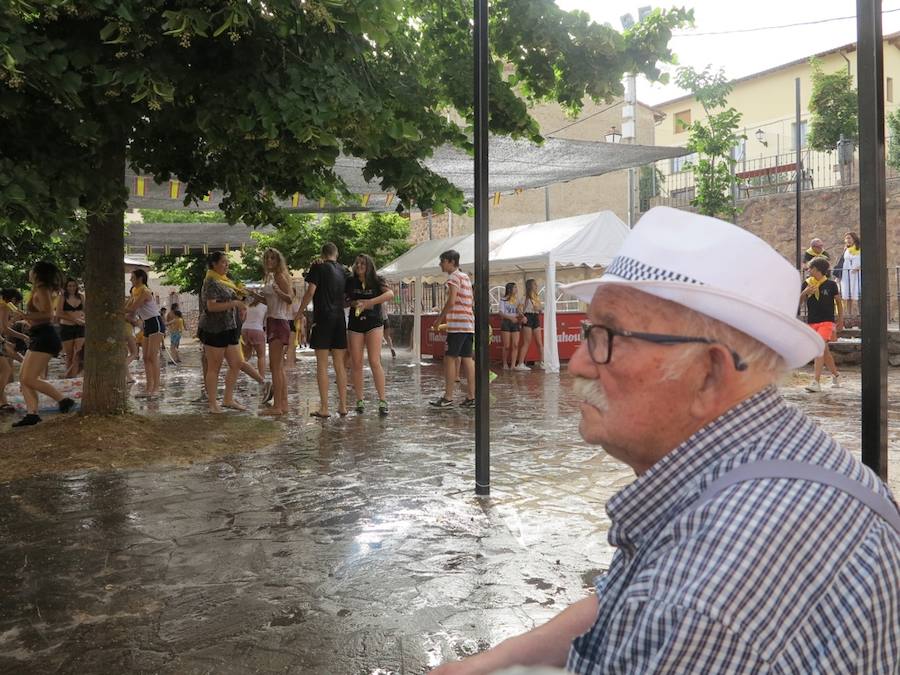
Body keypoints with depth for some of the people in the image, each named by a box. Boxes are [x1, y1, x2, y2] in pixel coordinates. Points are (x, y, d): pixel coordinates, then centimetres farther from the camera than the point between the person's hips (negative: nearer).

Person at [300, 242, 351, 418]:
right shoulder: (344, 270, 11)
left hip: (322, 317, -5)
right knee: (339, 364, 9)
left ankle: (324, 408, -5)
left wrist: (299, 312, -2)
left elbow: (310, 292, -11)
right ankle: (343, 406, 11)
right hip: (339, 318, 5)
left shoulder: (318, 267, -4)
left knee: (322, 364, -3)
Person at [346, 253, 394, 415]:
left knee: (374, 362, -13)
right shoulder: (350, 282, 5)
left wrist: (369, 302, -27)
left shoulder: (377, 281, -3)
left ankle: (383, 401, -10)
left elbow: (390, 293, -20)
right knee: (356, 363, 2)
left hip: (374, 324, -3)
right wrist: (351, 303, -12)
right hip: (354, 325, 3)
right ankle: (360, 400, 12)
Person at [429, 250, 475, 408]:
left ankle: (448, 397, -6)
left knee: (450, 359, -6)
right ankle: (471, 397, 6)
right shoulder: (466, 277, 19)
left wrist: (440, 318, -8)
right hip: (469, 324, 9)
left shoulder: (453, 277, -8)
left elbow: (451, 301, -18)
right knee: (467, 359, 7)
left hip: (457, 325, -9)